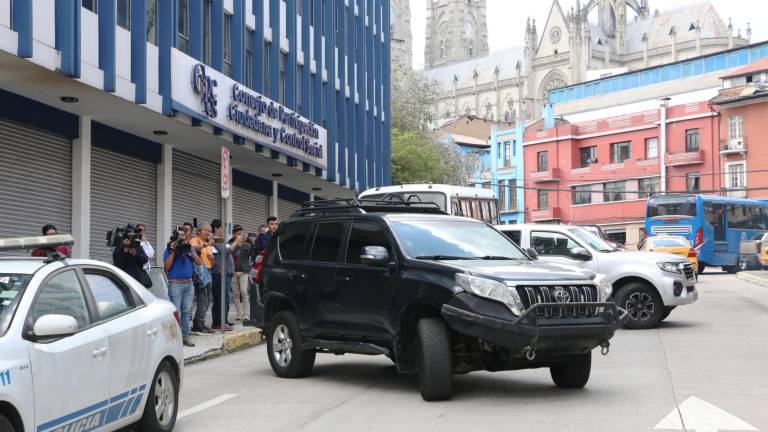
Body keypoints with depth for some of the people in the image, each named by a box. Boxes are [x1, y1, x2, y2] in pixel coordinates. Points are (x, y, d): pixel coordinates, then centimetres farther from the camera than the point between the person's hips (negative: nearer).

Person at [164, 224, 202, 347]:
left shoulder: (190, 248, 15)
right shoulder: (170, 249, 2)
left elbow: (199, 262, 4)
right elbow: (166, 267, -7)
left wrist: (190, 250, -6)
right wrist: (173, 252, -11)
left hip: (189, 283, 4)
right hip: (175, 283, -4)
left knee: (186, 311, 5)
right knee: (176, 311, -6)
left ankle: (185, 336, 9)